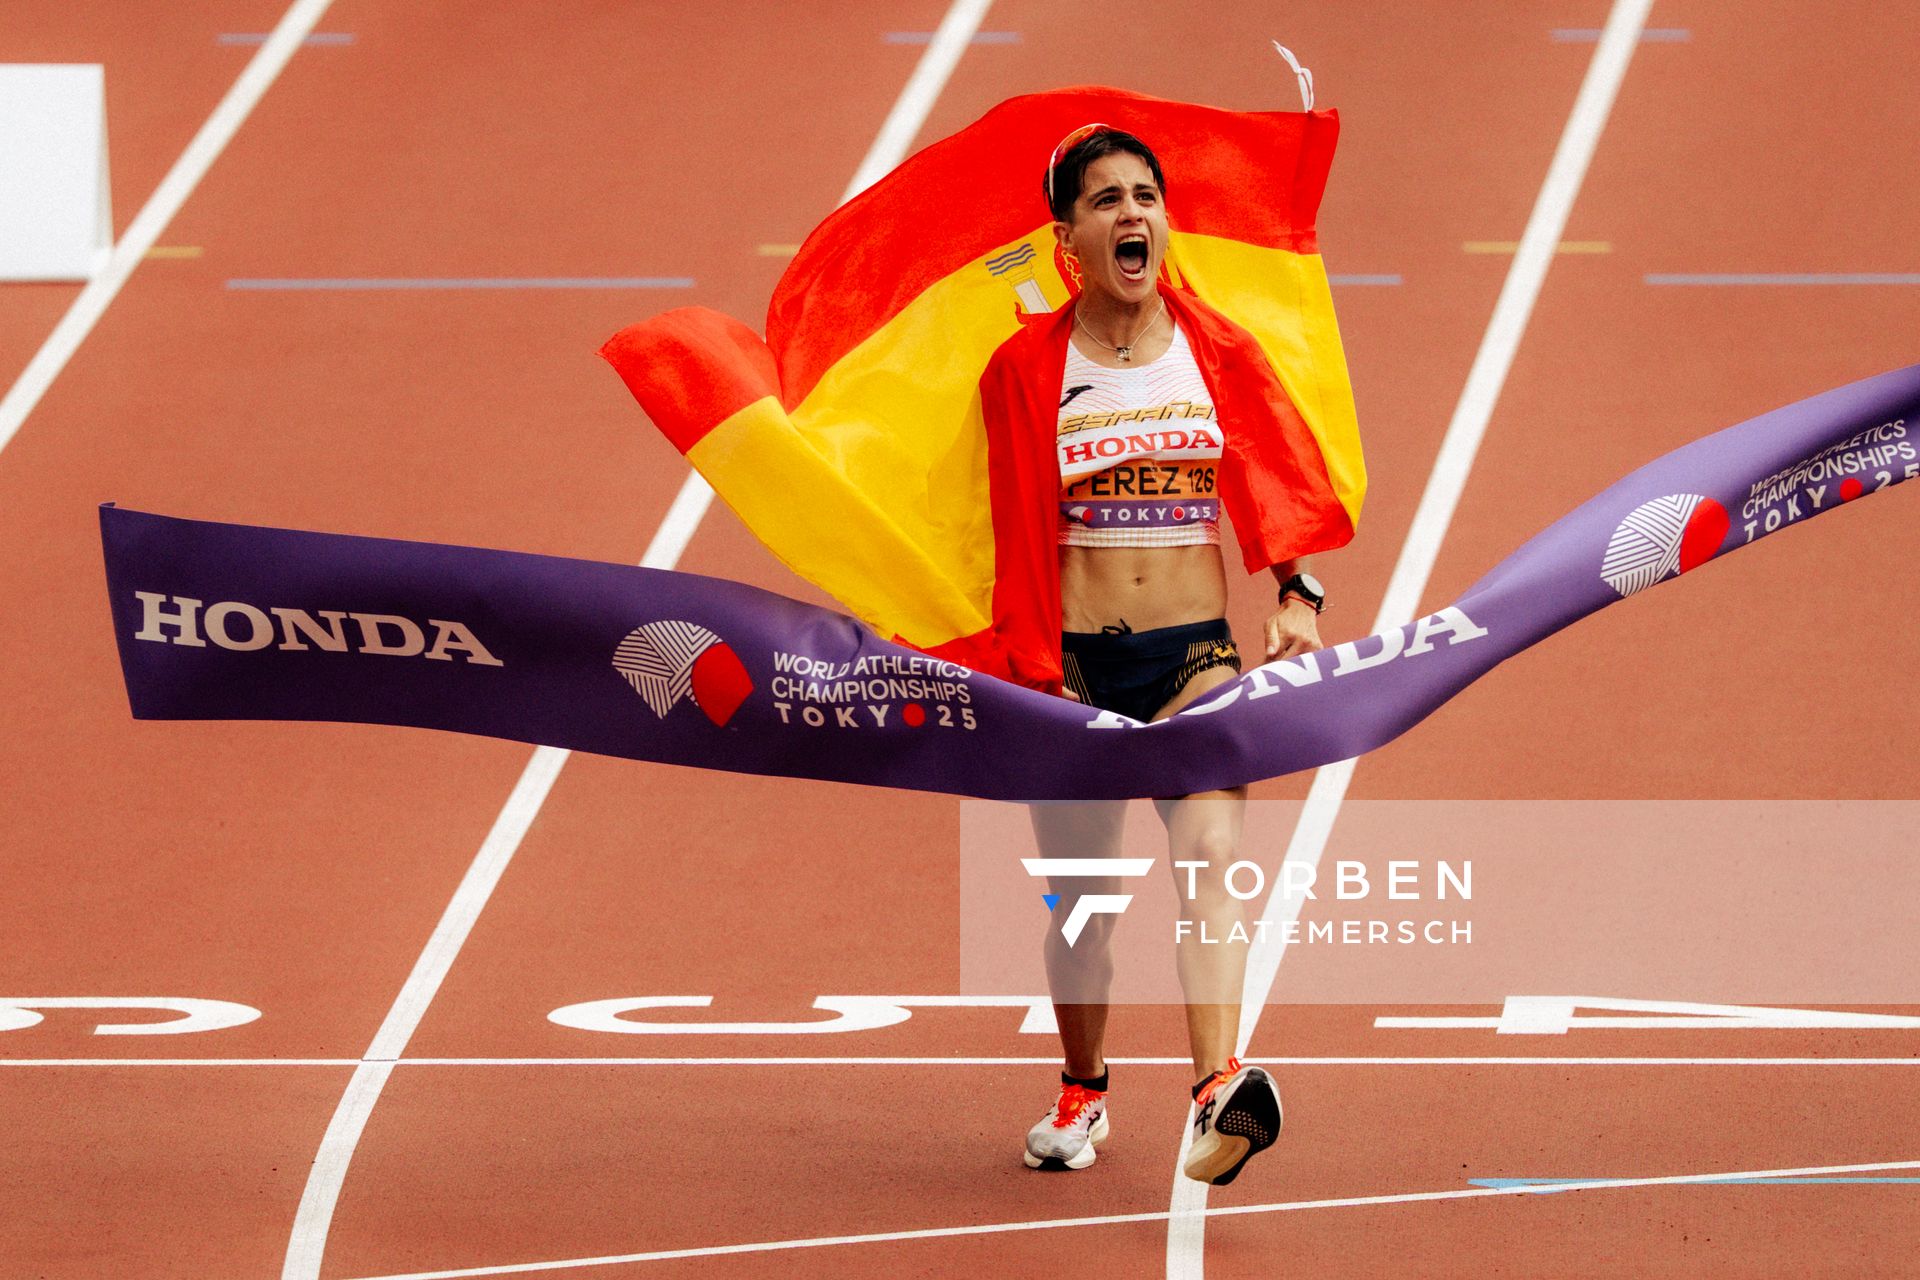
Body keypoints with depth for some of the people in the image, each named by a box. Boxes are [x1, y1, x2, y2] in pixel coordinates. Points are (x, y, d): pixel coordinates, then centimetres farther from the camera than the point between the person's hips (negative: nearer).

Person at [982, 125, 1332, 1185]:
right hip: (1077, 657, 0)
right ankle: (1083, 1091, 32)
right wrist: (1032, 667, -3)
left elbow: (1261, 486, 6)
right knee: (1079, 895, 6)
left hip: (1196, 652, 0)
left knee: (1209, 851, -22)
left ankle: (1222, 1089, -39)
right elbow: (1016, 530, 3)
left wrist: (1297, 592, -10)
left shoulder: (1218, 349, 6)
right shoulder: (1026, 365, 2)